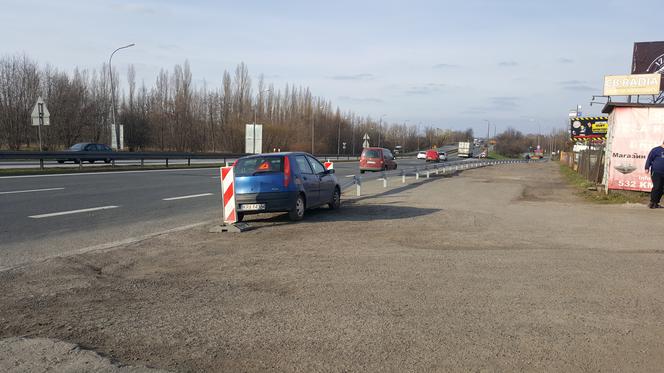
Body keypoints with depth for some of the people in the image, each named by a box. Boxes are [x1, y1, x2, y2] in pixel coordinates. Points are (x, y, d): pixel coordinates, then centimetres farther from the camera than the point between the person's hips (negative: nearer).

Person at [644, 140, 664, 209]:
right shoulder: (656, 150, 0)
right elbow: (649, 159, -4)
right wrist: (647, 168, -12)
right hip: (656, 172, -7)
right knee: (656, 187, -12)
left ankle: (656, 203, 11)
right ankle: (652, 202, -6)